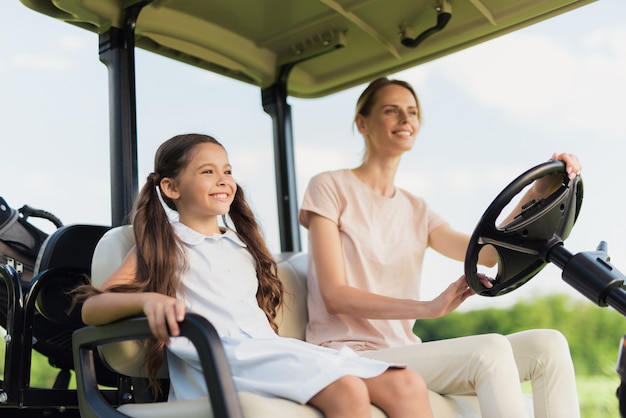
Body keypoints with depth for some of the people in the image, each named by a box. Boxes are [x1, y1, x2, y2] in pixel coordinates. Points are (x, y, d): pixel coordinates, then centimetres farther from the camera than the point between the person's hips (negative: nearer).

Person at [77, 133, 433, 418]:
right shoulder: (162, 244, 11)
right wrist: (149, 300, -21)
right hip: (221, 360, -6)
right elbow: (91, 308, -1)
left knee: (406, 384, -17)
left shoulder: (242, 244, 27)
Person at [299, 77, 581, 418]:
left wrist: (538, 193, -12)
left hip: (403, 354, 6)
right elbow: (334, 295, -11)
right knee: (489, 350, -29)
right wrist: (427, 307, -23)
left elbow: (487, 252, 3)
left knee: (548, 344, -12)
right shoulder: (330, 187, 0)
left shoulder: (416, 210, 18)